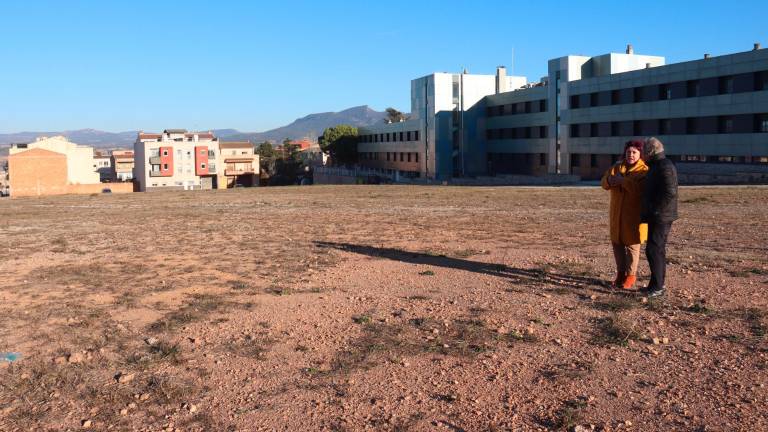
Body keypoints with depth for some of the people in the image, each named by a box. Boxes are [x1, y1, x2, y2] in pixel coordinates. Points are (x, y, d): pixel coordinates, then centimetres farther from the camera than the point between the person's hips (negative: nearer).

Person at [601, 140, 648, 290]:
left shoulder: (644, 170, -8)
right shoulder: (617, 167, 9)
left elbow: (640, 189, -25)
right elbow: (604, 183, -2)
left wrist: (623, 180, -27)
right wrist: (610, 179, -24)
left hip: (634, 214, -5)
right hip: (617, 213, 5)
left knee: (632, 245, 2)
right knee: (617, 243, 11)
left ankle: (631, 275, 15)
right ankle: (621, 273, 25)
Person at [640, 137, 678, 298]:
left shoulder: (665, 167, -16)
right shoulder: (656, 166, 16)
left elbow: (670, 193, -25)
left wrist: (655, 211, -20)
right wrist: (648, 212, 17)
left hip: (661, 217, -10)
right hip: (655, 217, 10)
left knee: (653, 250, -9)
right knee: (658, 250, 14)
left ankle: (657, 286, -4)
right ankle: (658, 285, 22)